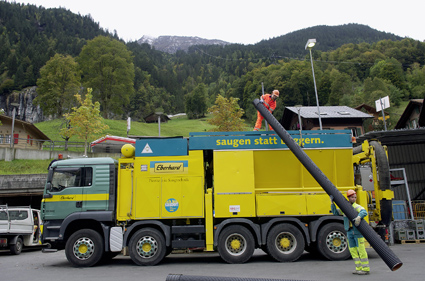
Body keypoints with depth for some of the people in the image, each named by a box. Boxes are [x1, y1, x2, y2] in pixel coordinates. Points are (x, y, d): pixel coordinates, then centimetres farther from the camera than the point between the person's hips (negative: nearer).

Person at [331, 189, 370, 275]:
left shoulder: (356, 206, -7)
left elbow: (364, 212, -26)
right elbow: (335, 212, 19)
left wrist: (359, 217, -45)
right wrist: (332, 203, 9)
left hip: (357, 231, -7)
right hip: (349, 232, 7)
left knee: (361, 250, -3)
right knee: (353, 250, 9)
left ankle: (366, 269, 4)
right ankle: (359, 268, 17)